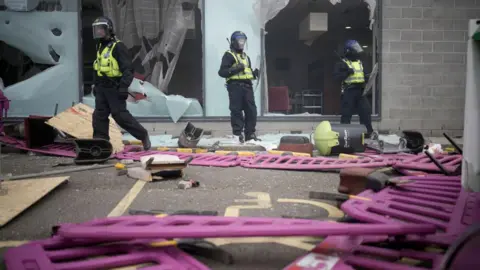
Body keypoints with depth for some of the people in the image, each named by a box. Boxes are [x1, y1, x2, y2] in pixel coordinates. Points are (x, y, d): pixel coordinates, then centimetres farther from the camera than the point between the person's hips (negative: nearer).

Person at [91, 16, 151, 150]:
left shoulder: (118, 47, -13)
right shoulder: (100, 47, 15)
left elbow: (128, 69, -18)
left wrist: (124, 87, -24)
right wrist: (95, 84, 24)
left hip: (115, 89, -8)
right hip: (101, 89, 8)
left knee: (121, 115, -6)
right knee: (99, 116, 7)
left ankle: (143, 135, 9)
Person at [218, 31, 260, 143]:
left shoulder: (246, 57, 25)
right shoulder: (229, 55, 2)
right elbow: (222, 72, -7)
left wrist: (254, 74, 10)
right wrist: (235, 69, -19)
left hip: (247, 86, 7)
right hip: (235, 86, -7)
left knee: (251, 111, 4)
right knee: (236, 111, -7)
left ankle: (250, 134, 12)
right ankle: (237, 134, 0)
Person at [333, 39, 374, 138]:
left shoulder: (360, 62, 19)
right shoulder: (342, 63, -3)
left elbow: (363, 75, 29)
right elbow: (336, 75, -13)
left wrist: (367, 77, 8)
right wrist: (348, 72, -21)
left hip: (360, 90, 6)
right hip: (349, 91, -6)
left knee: (366, 111, 2)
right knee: (347, 113, -2)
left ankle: (368, 131, 10)